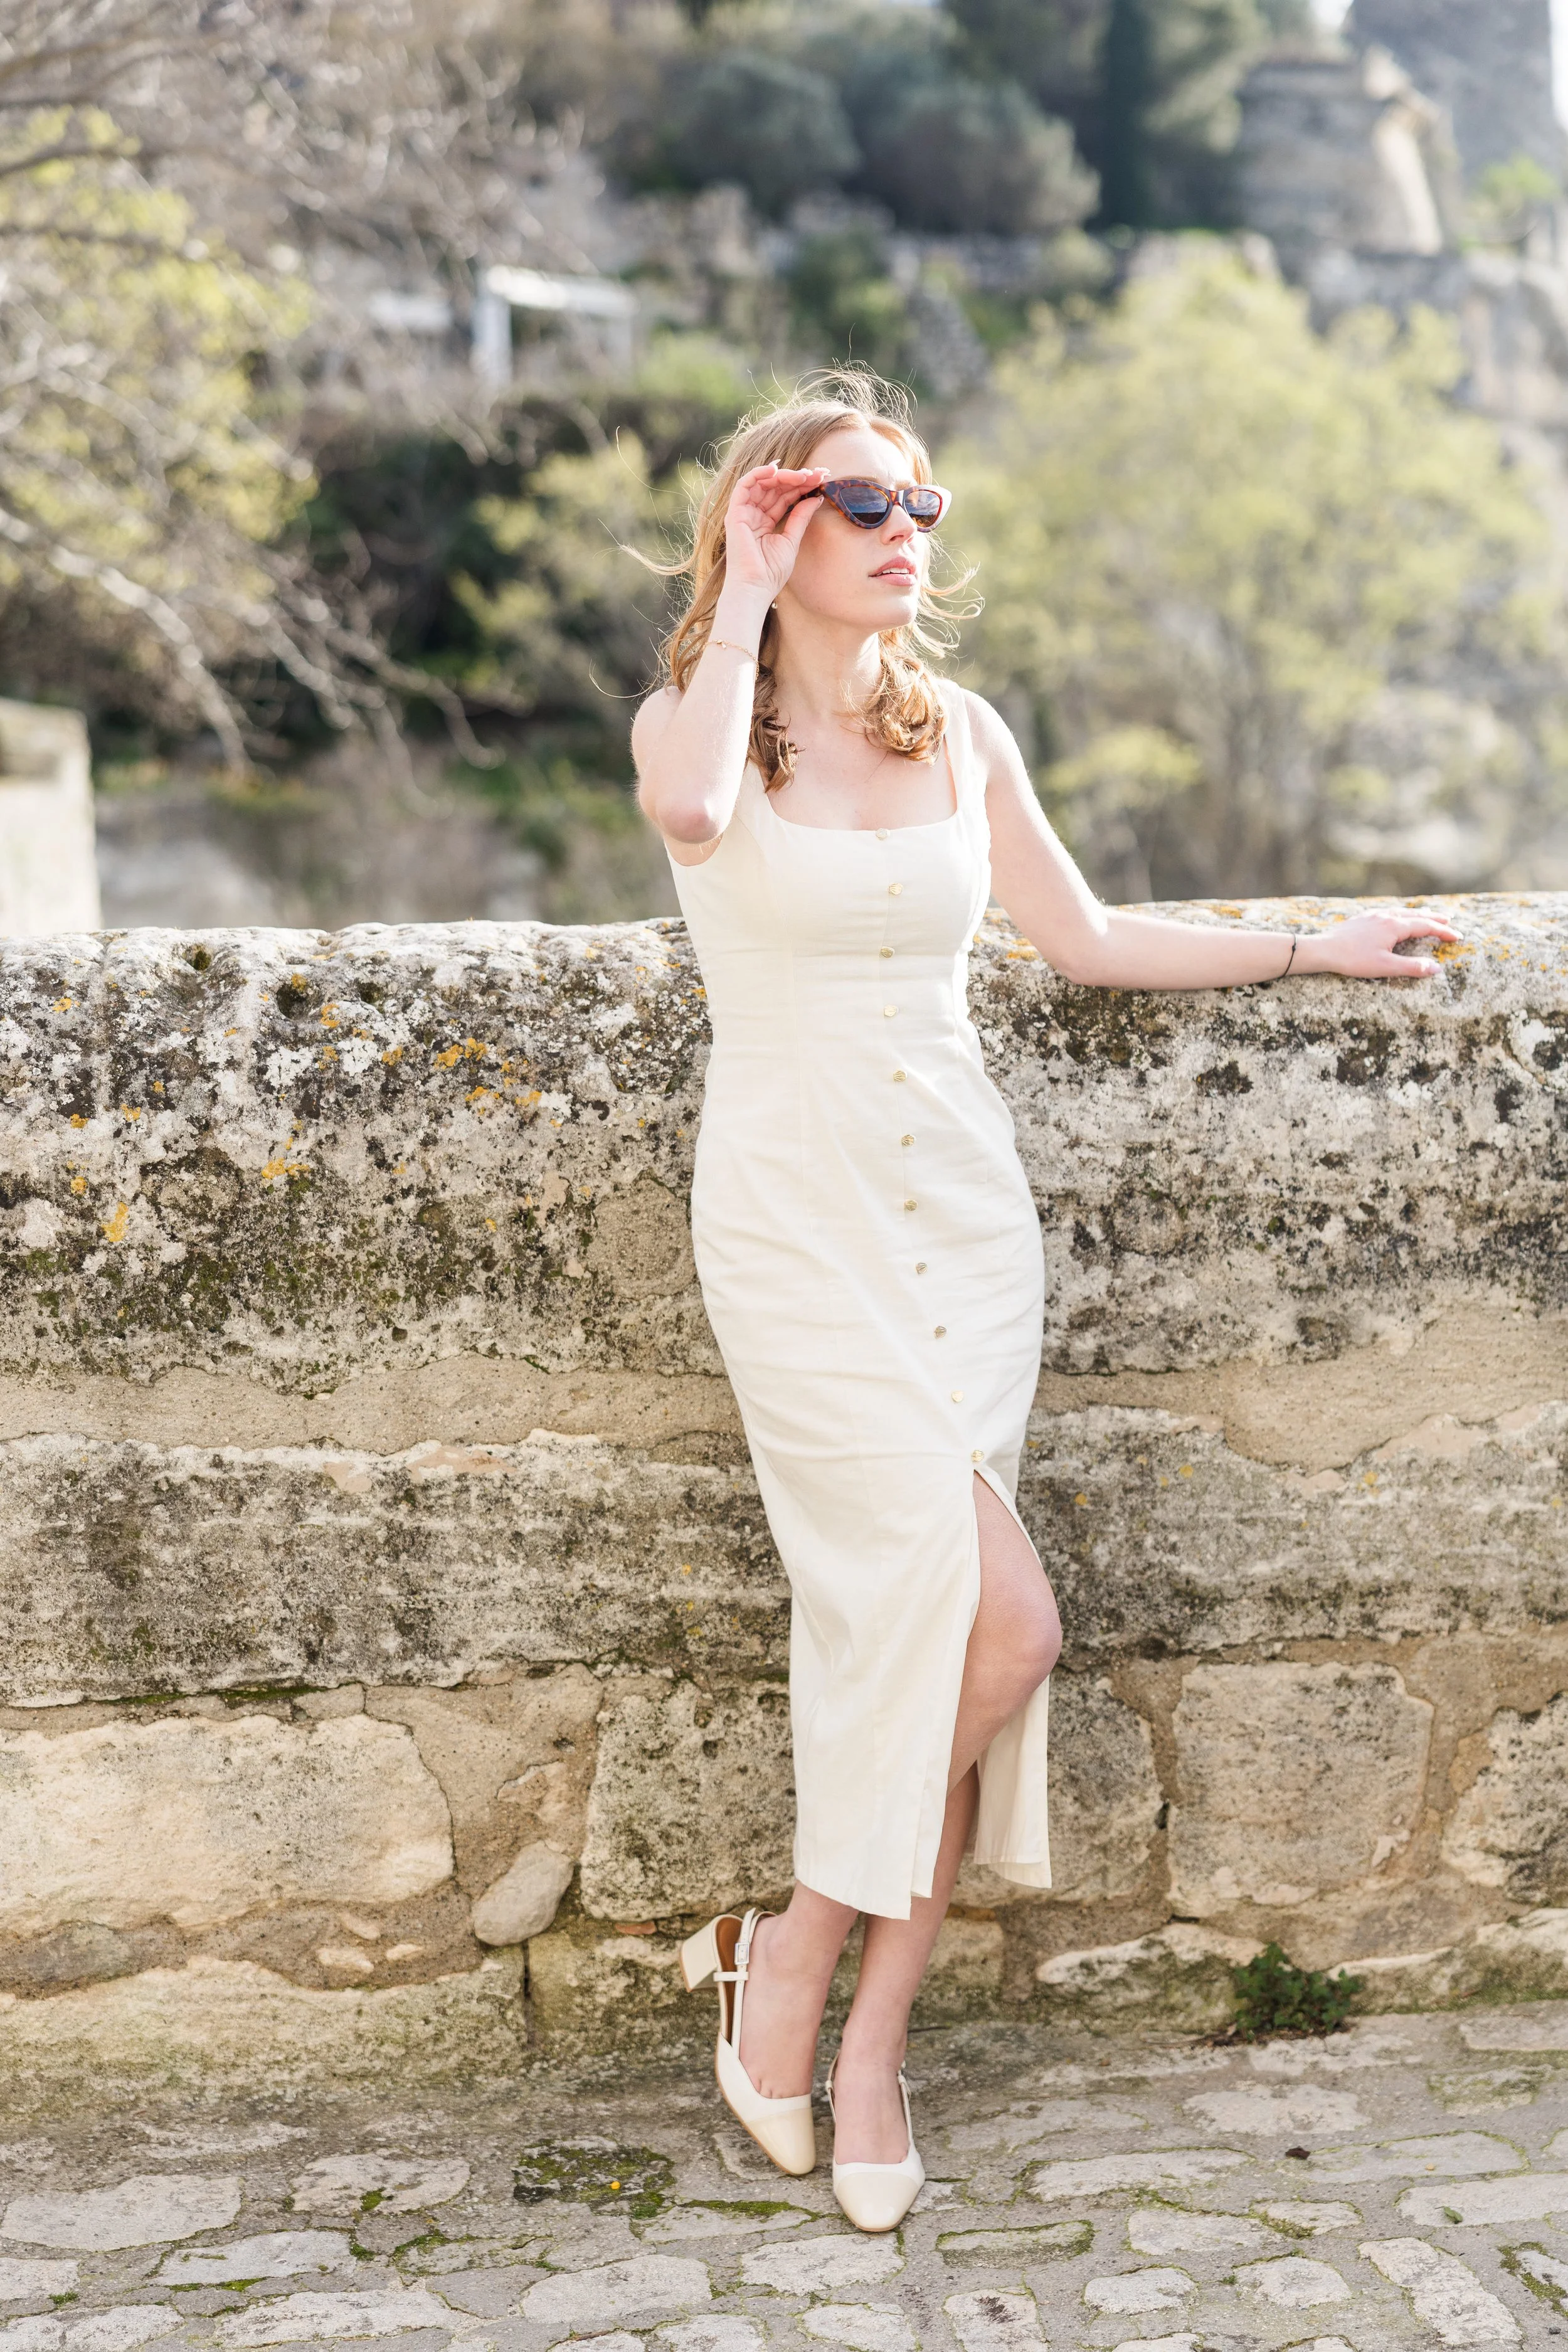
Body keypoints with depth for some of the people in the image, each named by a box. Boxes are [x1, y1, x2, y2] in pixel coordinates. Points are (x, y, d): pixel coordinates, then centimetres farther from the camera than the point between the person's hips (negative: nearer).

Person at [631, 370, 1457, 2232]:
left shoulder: (959, 733, 11)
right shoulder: (692, 717, 0)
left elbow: (1086, 940, 18)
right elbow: (691, 809, -26)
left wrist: (1315, 948, 19)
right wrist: (746, 597, -14)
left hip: (963, 1217, 4)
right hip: (798, 1223, -4)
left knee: (919, 1624, -1)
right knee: (1001, 1620, -15)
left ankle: (860, 2029, 14)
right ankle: (799, 1960, 7)